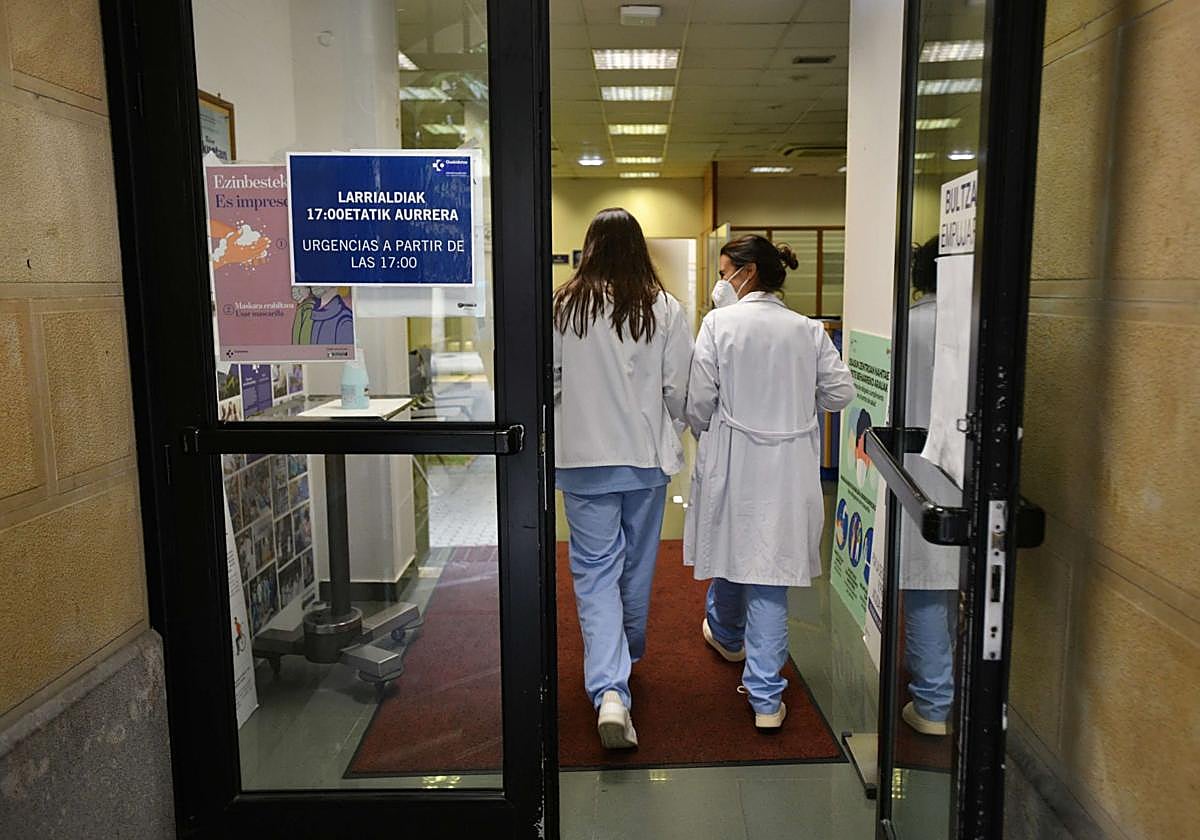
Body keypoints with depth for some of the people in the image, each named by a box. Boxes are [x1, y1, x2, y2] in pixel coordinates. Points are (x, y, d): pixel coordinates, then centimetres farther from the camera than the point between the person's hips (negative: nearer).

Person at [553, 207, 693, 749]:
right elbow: (680, 389, -4)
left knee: (596, 570, 3)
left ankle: (609, 688, -10)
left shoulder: (563, 308, -7)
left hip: (583, 459, -1)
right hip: (646, 457, 2)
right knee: (637, 564, 19)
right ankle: (626, 659, 40)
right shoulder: (665, 310, -6)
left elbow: (547, 382, -3)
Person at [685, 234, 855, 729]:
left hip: (730, 460, -1)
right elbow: (840, 392, 2)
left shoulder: (719, 323, -9)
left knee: (728, 546, 21)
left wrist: (702, 432, 12)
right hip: (788, 466, 2)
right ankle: (765, 696, 7)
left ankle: (727, 636, 49)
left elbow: (700, 399, -9)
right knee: (770, 563, 6)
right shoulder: (808, 330, 0)